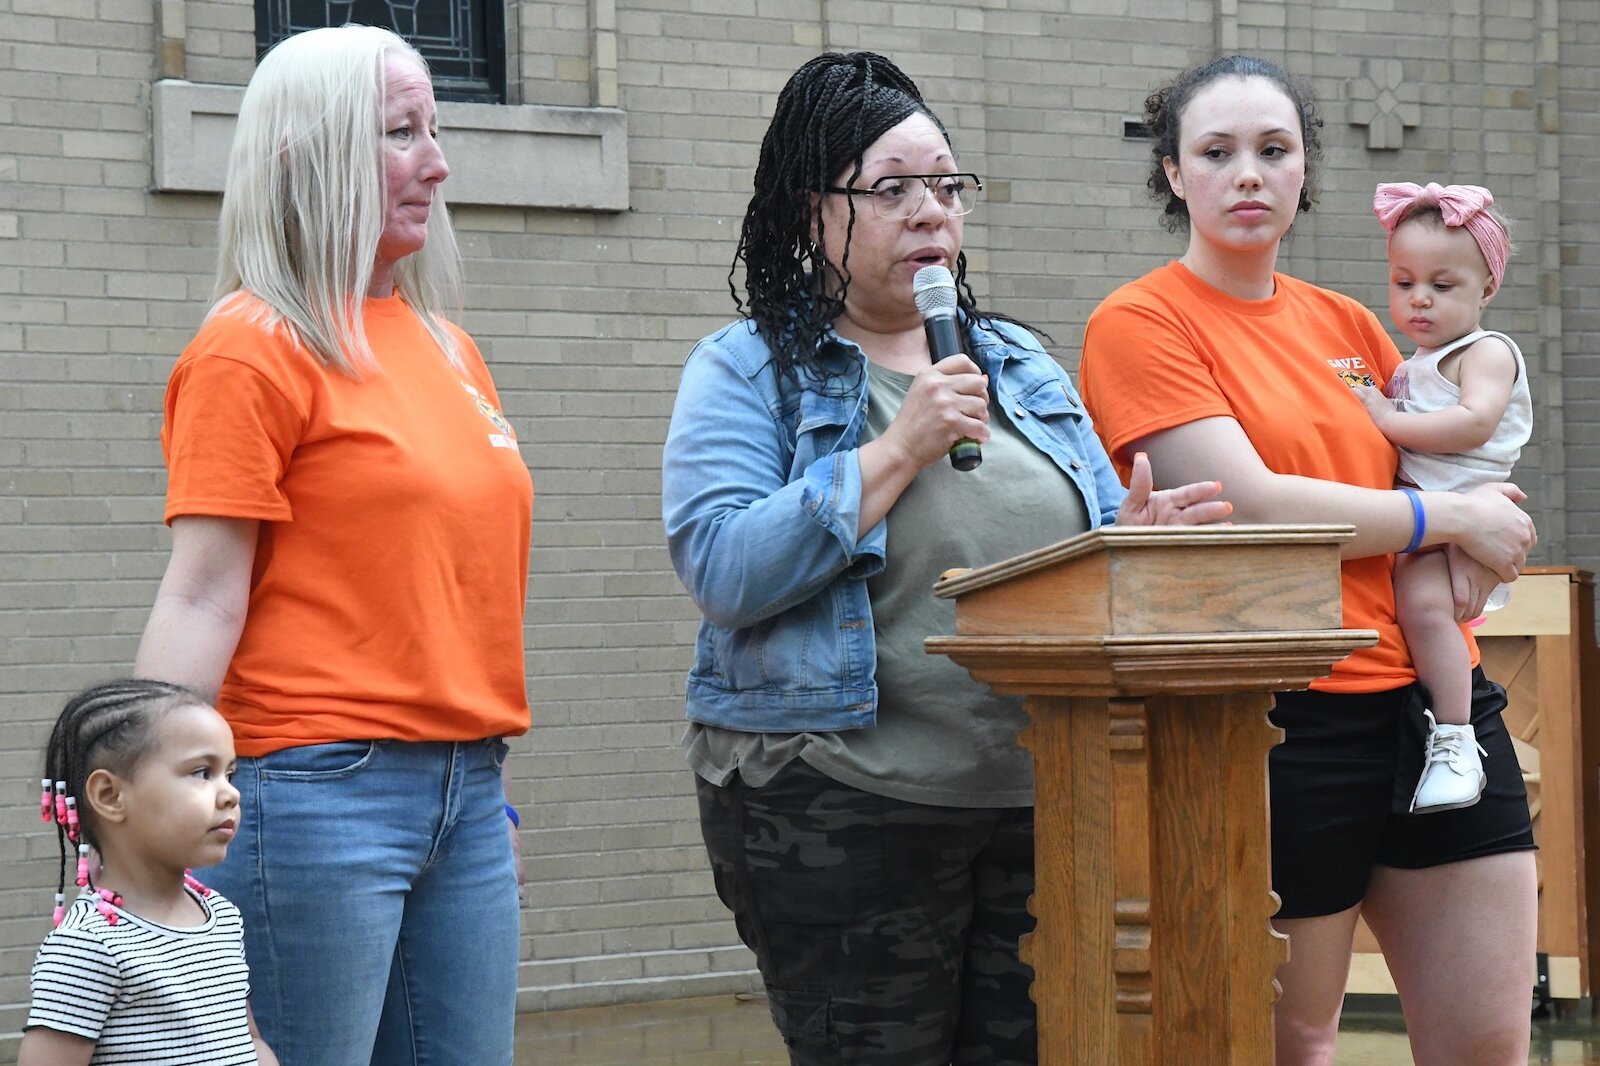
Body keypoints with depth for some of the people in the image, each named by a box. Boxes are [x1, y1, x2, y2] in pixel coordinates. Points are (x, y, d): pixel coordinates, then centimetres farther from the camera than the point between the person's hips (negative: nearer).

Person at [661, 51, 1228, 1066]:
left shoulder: (1019, 363, 17)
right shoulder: (749, 371, 1)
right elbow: (723, 572, -15)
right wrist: (896, 452, -16)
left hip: (1042, 796, 5)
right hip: (843, 817, -5)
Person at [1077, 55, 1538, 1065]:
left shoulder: (1349, 326, 15)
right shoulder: (1140, 325, -4)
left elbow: (1457, 459, 21)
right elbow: (1250, 505, -13)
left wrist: (1473, 554, -3)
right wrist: (1444, 517, -4)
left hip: (1433, 702, 6)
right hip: (1283, 727, -6)